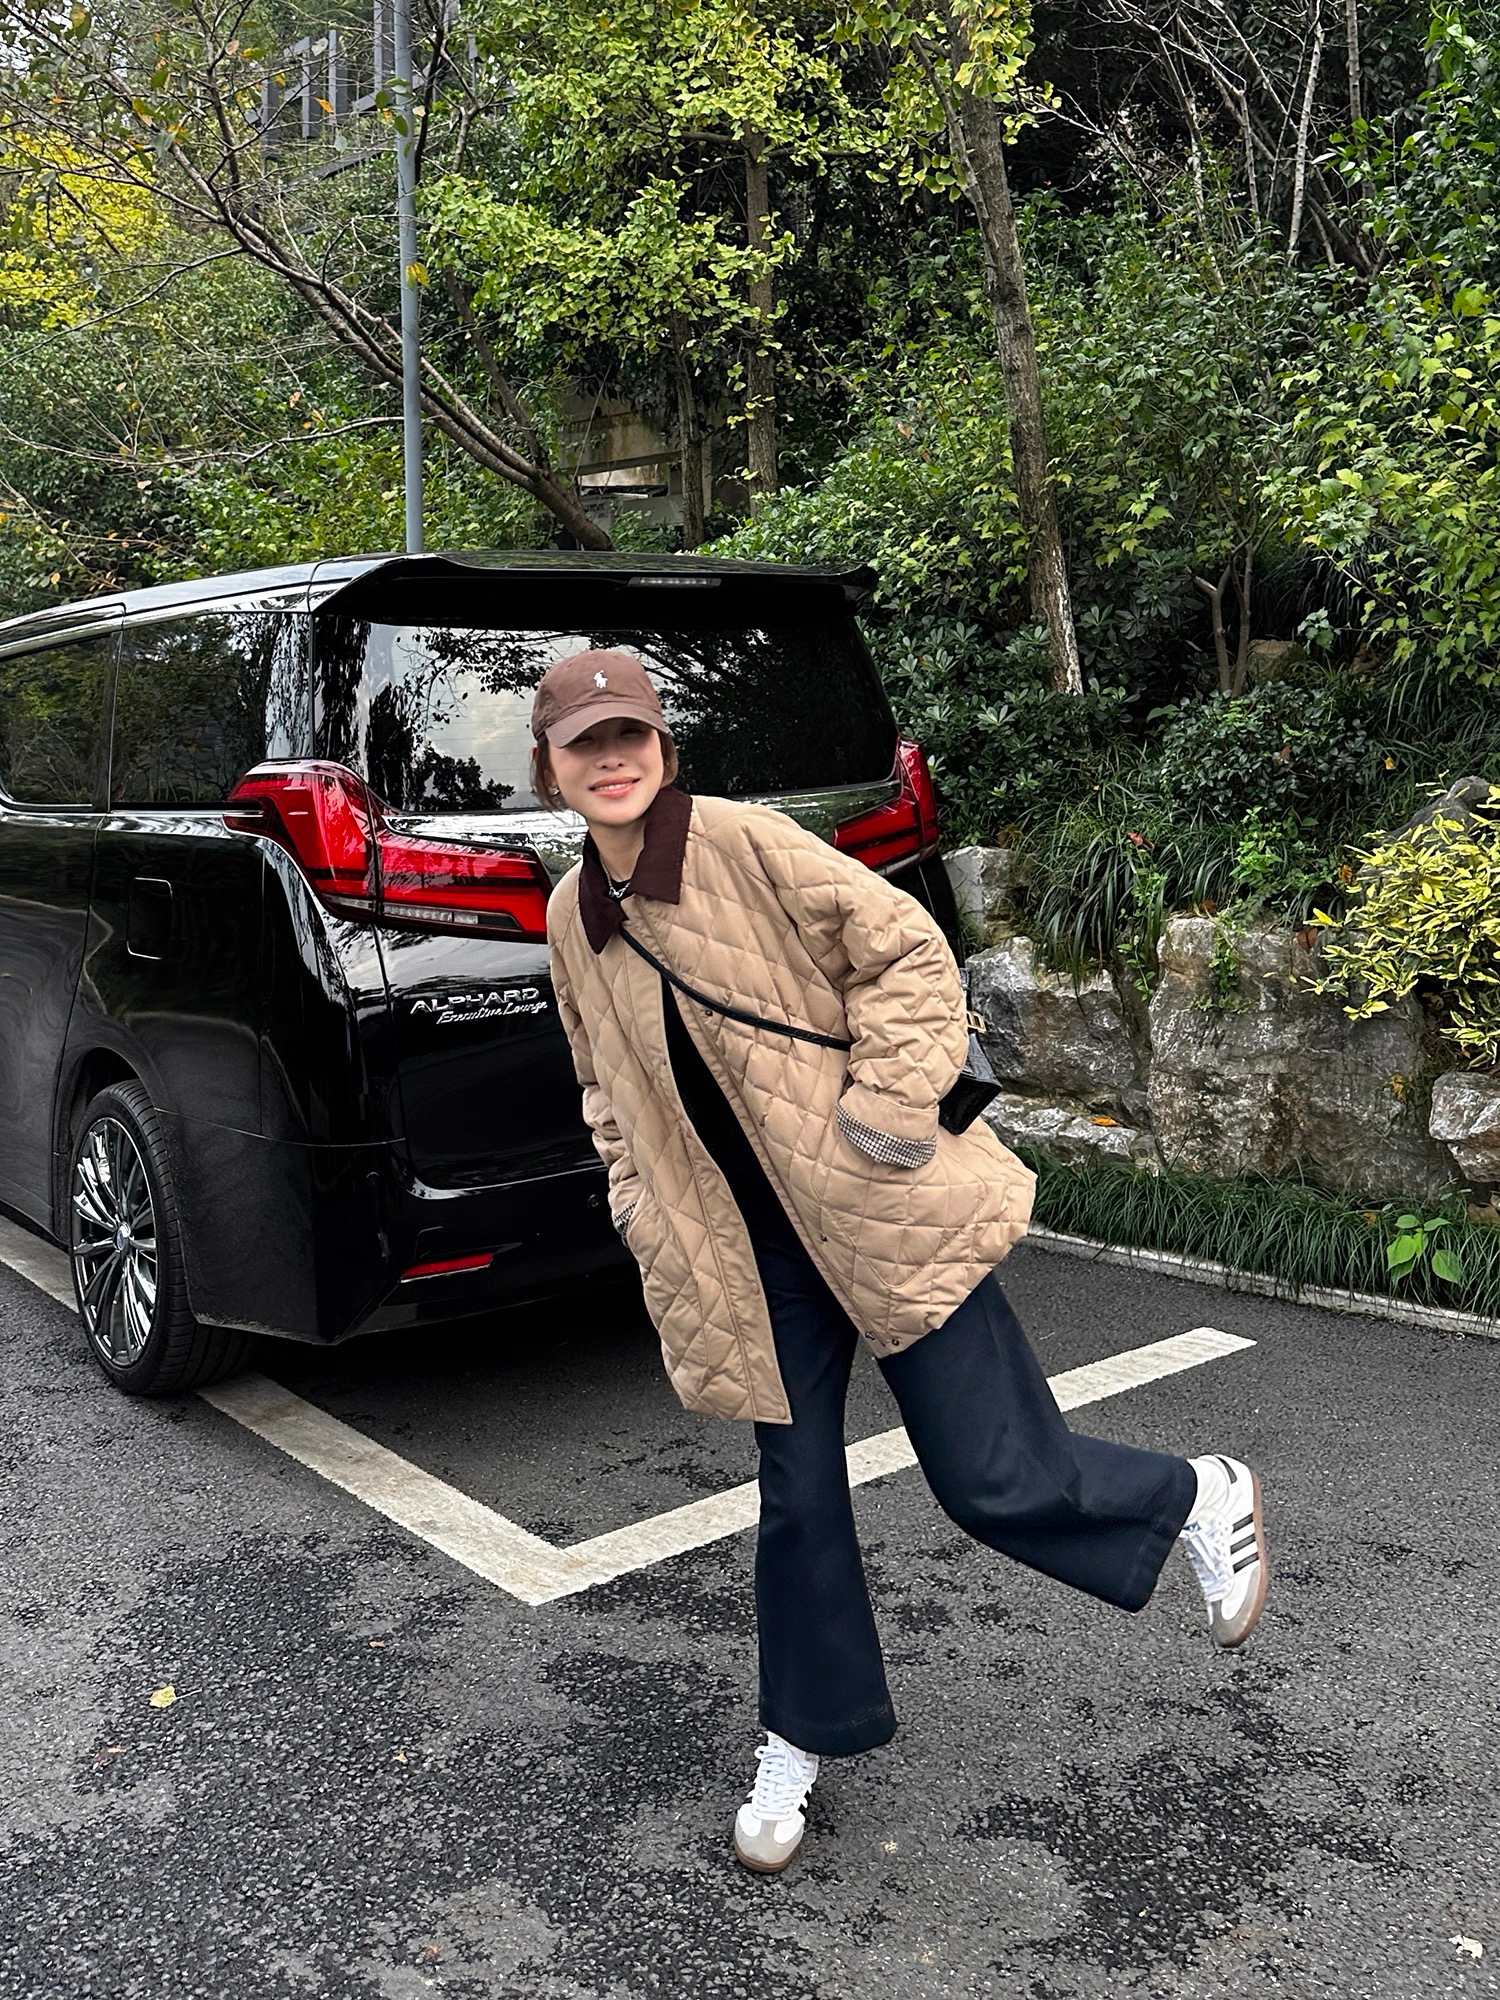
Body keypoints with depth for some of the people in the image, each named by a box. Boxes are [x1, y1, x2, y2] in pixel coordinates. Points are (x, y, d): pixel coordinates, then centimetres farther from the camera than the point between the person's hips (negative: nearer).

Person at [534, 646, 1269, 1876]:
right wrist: (645, 1214, 10)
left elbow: (907, 948, -12)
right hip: (757, 1254, 5)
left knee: (994, 1478, -3)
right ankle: (802, 1737, 33)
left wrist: (885, 1109, -16)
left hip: (880, 1216, -5)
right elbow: (607, 1086, 19)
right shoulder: (571, 918, 6)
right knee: (798, 1494, 10)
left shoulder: (744, 842, -12)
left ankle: (1201, 1499, 26)